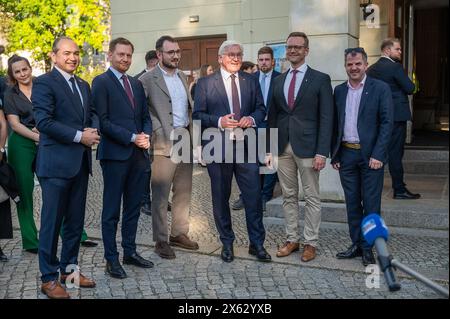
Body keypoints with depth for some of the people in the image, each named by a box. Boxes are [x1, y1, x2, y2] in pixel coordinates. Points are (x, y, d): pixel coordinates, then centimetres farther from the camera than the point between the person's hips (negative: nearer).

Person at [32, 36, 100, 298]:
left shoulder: (84, 85, 16)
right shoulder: (44, 83, -8)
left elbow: (92, 114, 15)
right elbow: (44, 122, -17)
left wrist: (94, 131, -7)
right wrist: (79, 136, -18)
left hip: (80, 162, 7)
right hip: (56, 163, -7)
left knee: (75, 220, 14)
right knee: (52, 221, 2)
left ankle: (70, 269, 28)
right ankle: (49, 278, 14)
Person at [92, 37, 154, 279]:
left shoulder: (136, 84, 17)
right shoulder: (101, 82, -4)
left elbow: (145, 116, 18)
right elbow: (103, 121, -11)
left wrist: (146, 136, -3)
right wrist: (132, 138, -16)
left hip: (139, 154, 6)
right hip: (115, 154, -6)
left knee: (133, 207, 13)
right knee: (112, 210, 3)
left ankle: (130, 252, 25)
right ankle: (111, 259, 13)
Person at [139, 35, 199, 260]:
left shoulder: (182, 77, 16)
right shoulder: (148, 80, -6)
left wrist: (192, 135, 11)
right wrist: (159, 132, -14)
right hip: (164, 142, -6)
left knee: (184, 191, 11)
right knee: (161, 193, 1)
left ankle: (179, 233, 23)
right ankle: (160, 240, 10)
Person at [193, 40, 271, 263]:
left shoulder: (251, 81, 11)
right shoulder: (205, 83, 2)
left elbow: (261, 108, 14)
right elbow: (197, 115, -1)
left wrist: (252, 118, -8)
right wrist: (219, 121, -18)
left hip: (246, 145, 2)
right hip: (218, 146, -1)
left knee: (254, 196, 1)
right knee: (221, 198, 8)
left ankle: (257, 244, 15)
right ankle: (227, 243, 25)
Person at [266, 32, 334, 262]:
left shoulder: (320, 79, -2)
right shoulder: (278, 81, 13)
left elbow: (326, 118, -6)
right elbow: (272, 116, 14)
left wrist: (322, 152, -13)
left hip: (307, 147, -4)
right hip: (282, 147, 5)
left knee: (311, 198, 4)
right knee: (288, 196, 11)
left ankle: (310, 243, 14)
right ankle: (292, 239, 22)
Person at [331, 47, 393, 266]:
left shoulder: (380, 88, -3)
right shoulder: (339, 90, 10)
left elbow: (387, 123, -7)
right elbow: (335, 124, 12)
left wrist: (377, 155, -15)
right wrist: (334, 155, 7)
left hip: (370, 155, -4)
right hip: (346, 155, 4)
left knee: (371, 204, 2)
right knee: (352, 203, 10)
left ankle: (368, 248, 13)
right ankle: (356, 244, 21)